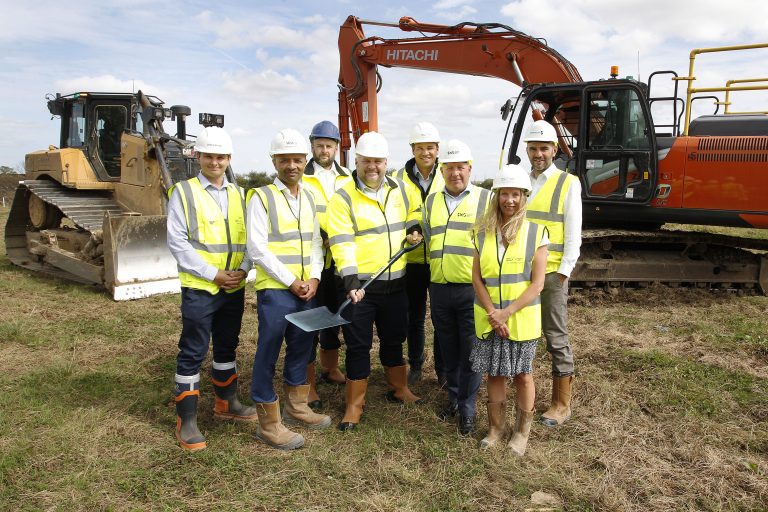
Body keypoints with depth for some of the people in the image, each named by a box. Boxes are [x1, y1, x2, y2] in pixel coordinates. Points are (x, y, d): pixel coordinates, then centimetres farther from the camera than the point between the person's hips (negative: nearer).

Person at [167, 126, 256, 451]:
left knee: (227, 347, 17)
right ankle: (186, 420, 11)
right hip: (199, 288, -5)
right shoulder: (183, 192, -3)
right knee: (193, 352, 0)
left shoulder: (239, 194, 10)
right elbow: (177, 242, -10)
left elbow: (250, 239, 9)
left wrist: (243, 269, -8)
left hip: (234, 287, 5)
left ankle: (225, 403, 34)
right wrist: (213, 274, -15)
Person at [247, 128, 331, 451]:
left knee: (301, 348, 16)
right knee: (268, 353, 0)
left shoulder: (309, 198, 12)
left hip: (307, 289, 6)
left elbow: (315, 242, 12)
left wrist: (314, 278, -3)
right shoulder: (261, 198, -7)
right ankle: (268, 423, 12)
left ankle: (296, 407, 33)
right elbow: (257, 249, -13)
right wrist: (291, 282, -13)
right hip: (274, 290, -6)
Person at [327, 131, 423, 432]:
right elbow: (341, 242, -18)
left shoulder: (400, 189, 6)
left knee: (394, 340, 20)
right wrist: (350, 280, -28)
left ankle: (399, 390, 40)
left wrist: (414, 229, 4)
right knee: (358, 346, 4)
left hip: (395, 283, 4)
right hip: (359, 285, -4)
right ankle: (354, 405, 19)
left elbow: (413, 213, 26)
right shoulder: (343, 198, -9)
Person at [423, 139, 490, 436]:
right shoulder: (431, 202, 12)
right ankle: (454, 397, 32)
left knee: (471, 351, 2)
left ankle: (467, 409, 15)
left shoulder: (485, 199, 1)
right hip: (439, 288, 4)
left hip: (473, 289, -4)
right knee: (448, 350, 15)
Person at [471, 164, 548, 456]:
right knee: (494, 374, 12)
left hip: (522, 319, -2)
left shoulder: (536, 233, -6)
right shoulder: (483, 233, 2)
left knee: (522, 375, 9)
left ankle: (522, 431, 28)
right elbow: (477, 278, 0)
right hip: (488, 319, 2)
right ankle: (496, 428, 29)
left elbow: (537, 284, -9)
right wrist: (492, 314, -11)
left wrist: (507, 312, -16)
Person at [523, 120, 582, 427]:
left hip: (551, 272, -4)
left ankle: (562, 403, 13)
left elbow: (573, 233, -4)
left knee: (556, 336, 2)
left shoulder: (568, 183, -1)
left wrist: (563, 271, -10)